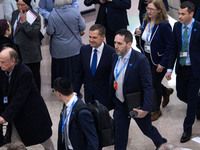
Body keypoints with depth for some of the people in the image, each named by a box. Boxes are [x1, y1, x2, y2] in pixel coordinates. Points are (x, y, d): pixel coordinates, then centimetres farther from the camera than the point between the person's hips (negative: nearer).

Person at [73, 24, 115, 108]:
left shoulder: (111, 53, -14)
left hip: (104, 96, -4)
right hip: (88, 96, 4)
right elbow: (79, 73, 8)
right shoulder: (84, 50, 1)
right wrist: (75, 93, 7)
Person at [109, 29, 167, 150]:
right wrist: (111, 98, 11)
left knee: (147, 129, 19)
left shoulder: (141, 60, -24)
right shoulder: (115, 56, -4)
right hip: (120, 104, 5)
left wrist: (145, 109, -26)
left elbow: (148, 87, -22)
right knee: (119, 135, 13)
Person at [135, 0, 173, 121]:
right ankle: (166, 91, 45)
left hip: (158, 60, -7)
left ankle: (156, 110, 30)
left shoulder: (164, 25, -22)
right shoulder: (146, 22, 0)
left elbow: (169, 46, -19)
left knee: (155, 84, 7)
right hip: (147, 58, 7)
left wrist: (162, 64, -20)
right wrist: (140, 34, -8)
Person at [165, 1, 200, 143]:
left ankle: (187, 129, 16)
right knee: (181, 95, 16)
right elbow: (173, 48, 5)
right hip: (181, 68, 5)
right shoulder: (177, 26, -1)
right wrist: (170, 68, 1)